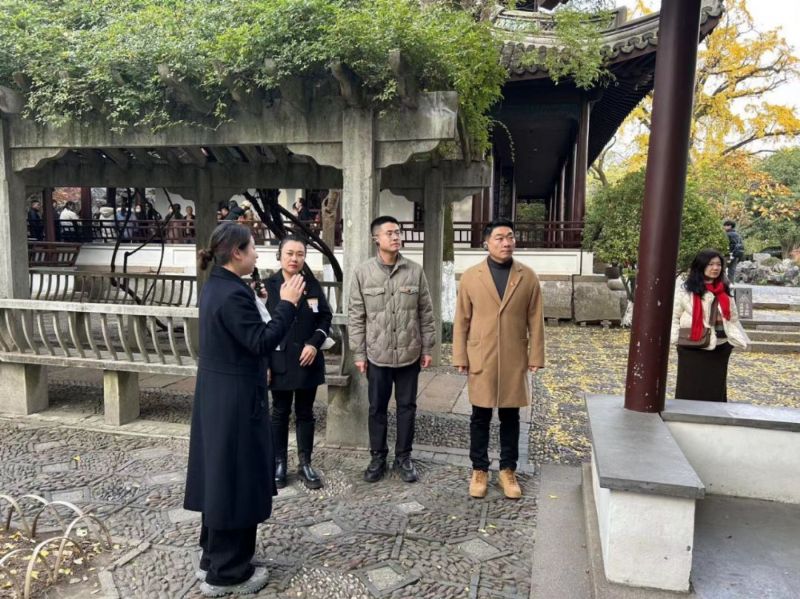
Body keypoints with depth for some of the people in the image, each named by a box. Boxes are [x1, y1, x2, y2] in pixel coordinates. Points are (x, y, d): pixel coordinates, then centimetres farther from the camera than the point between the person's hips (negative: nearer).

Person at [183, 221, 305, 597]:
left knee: (220, 476, 19)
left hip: (216, 394, 10)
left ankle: (213, 557, 35)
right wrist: (288, 304, -19)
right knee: (236, 480, 3)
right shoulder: (234, 293, -22)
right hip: (236, 399, -10)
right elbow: (262, 343, -24)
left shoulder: (215, 286, 9)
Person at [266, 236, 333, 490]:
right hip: (279, 362, -2)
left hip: (308, 361, 2)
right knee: (280, 413, 11)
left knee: (305, 413, 10)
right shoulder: (268, 286, -4)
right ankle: (279, 463, 24)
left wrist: (314, 343, -11)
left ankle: (305, 464, 21)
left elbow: (325, 317, 6)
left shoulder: (312, 284, 3)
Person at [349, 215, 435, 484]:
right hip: (377, 354, -1)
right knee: (377, 408, 11)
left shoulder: (415, 271, -1)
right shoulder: (362, 272, -3)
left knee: (407, 406, 11)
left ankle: (404, 457, 27)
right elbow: (356, 316, -1)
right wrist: (358, 353, -3)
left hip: (409, 353, 1)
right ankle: (377, 457, 28)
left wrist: (427, 348, 3)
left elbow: (426, 313, 4)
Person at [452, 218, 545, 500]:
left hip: (515, 360, 1)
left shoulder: (528, 277, 1)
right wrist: (460, 357, -2)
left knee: (510, 417, 11)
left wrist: (536, 356, -1)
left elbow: (535, 320, 3)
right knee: (480, 417, 9)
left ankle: (508, 470, 26)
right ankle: (479, 470, 23)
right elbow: (461, 320, 0)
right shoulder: (470, 276, -2)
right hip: (481, 359, -1)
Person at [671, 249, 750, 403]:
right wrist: (675, 338, -14)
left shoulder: (724, 291, 9)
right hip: (692, 349, -4)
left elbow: (733, 319, 14)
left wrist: (741, 340, 4)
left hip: (719, 349, 5)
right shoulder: (685, 290, -6)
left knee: (715, 390, 11)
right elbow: (674, 316, -3)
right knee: (690, 390, 1)